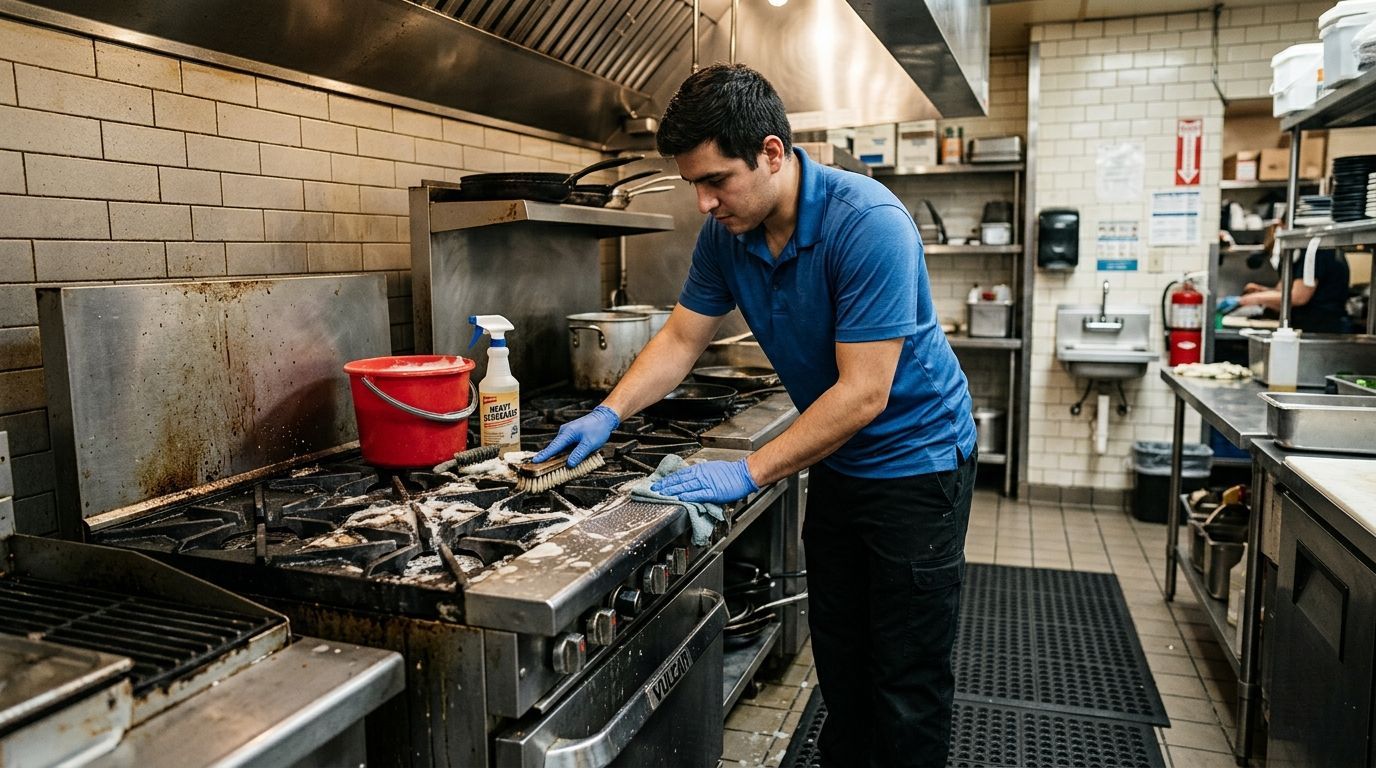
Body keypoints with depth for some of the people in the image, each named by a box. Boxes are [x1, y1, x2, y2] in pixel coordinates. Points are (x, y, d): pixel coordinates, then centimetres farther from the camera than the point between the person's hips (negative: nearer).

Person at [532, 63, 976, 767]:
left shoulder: (868, 224, -28)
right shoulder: (726, 231, -6)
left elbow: (862, 393, -28)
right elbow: (681, 339, 4)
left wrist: (748, 473, -25)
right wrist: (606, 415, -8)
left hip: (916, 462, -6)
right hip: (837, 465, 7)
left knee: (908, 684, 4)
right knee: (838, 663, 18)